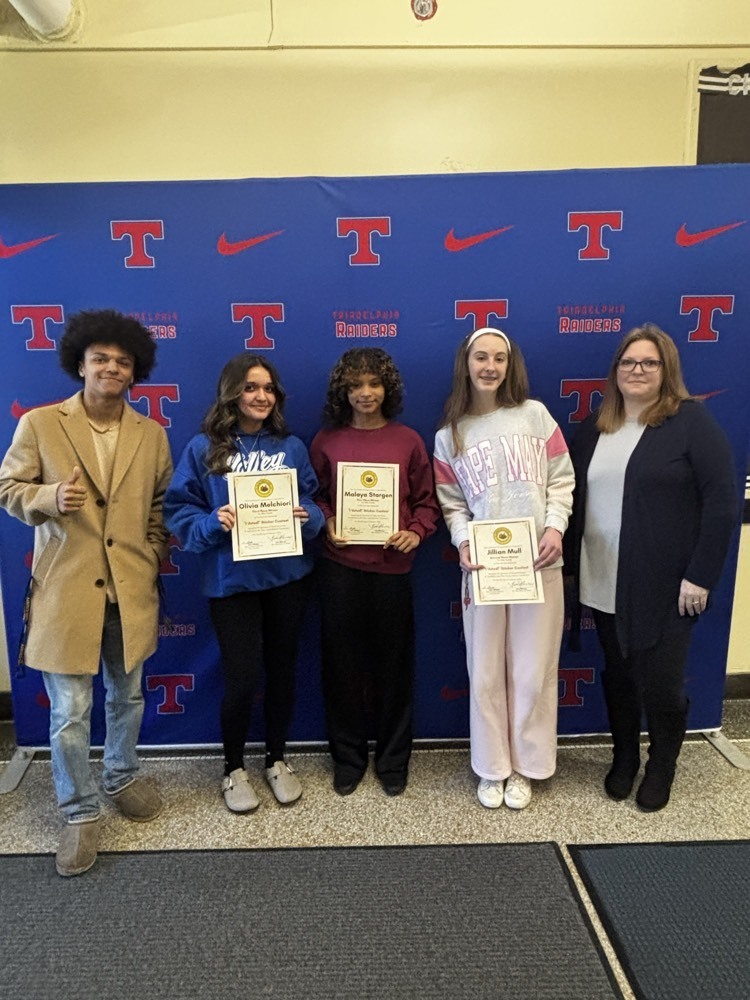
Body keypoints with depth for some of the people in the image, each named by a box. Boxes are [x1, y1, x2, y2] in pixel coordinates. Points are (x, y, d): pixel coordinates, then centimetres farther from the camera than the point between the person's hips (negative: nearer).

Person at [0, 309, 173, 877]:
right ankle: (80, 813, 24)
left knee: (128, 697, 18)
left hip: (132, 590, 3)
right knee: (70, 712, 3)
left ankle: (122, 778, 43)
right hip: (66, 590, -3)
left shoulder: (152, 434, 5)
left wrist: (155, 557, 3)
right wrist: (50, 498, -18)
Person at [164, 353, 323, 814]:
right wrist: (213, 523, -22)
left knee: (282, 669, 14)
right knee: (242, 678, 2)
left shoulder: (292, 446, 4)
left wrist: (307, 517, -15)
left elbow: (314, 504, 7)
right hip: (232, 581, -2)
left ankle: (278, 760, 36)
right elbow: (179, 511, -3)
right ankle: (234, 769, 28)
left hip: (288, 576, 3)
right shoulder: (203, 449, -3)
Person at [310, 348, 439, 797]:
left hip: (393, 568, 0)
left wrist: (416, 532, -11)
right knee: (343, 664, 9)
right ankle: (348, 757, 28)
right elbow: (313, 498, 9)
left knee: (394, 665, 10)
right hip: (341, 569, 0)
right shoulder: (326, 441, 3)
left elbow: (426, 501, 6)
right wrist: (326, 524, -9)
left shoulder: (408, 440, 3)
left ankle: (394, 760, 28)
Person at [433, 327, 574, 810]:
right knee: (486, 672, 8)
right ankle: (492, 768, 26)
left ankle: (524, 767, 26)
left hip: (539, 563, 0)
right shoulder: (449, 436, 7)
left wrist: (555, 526, -11)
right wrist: (463, 542, -11)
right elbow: (450, 502, 6)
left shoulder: (534, 415, 4)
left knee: (533, 671, 7)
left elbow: (561, 479, 3)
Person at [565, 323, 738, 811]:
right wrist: (570, 563, 4)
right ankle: (624, 758, 37)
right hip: (604, 584, 5)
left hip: (664, 585, -4)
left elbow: (723, 501, -11)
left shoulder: (691, 420, -7)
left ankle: (662, 767, 31)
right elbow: (575, 497, 12)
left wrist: (700, 576, -14)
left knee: (660, 684, 4)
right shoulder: (594, 427, 9)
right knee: (618, 676, 15)